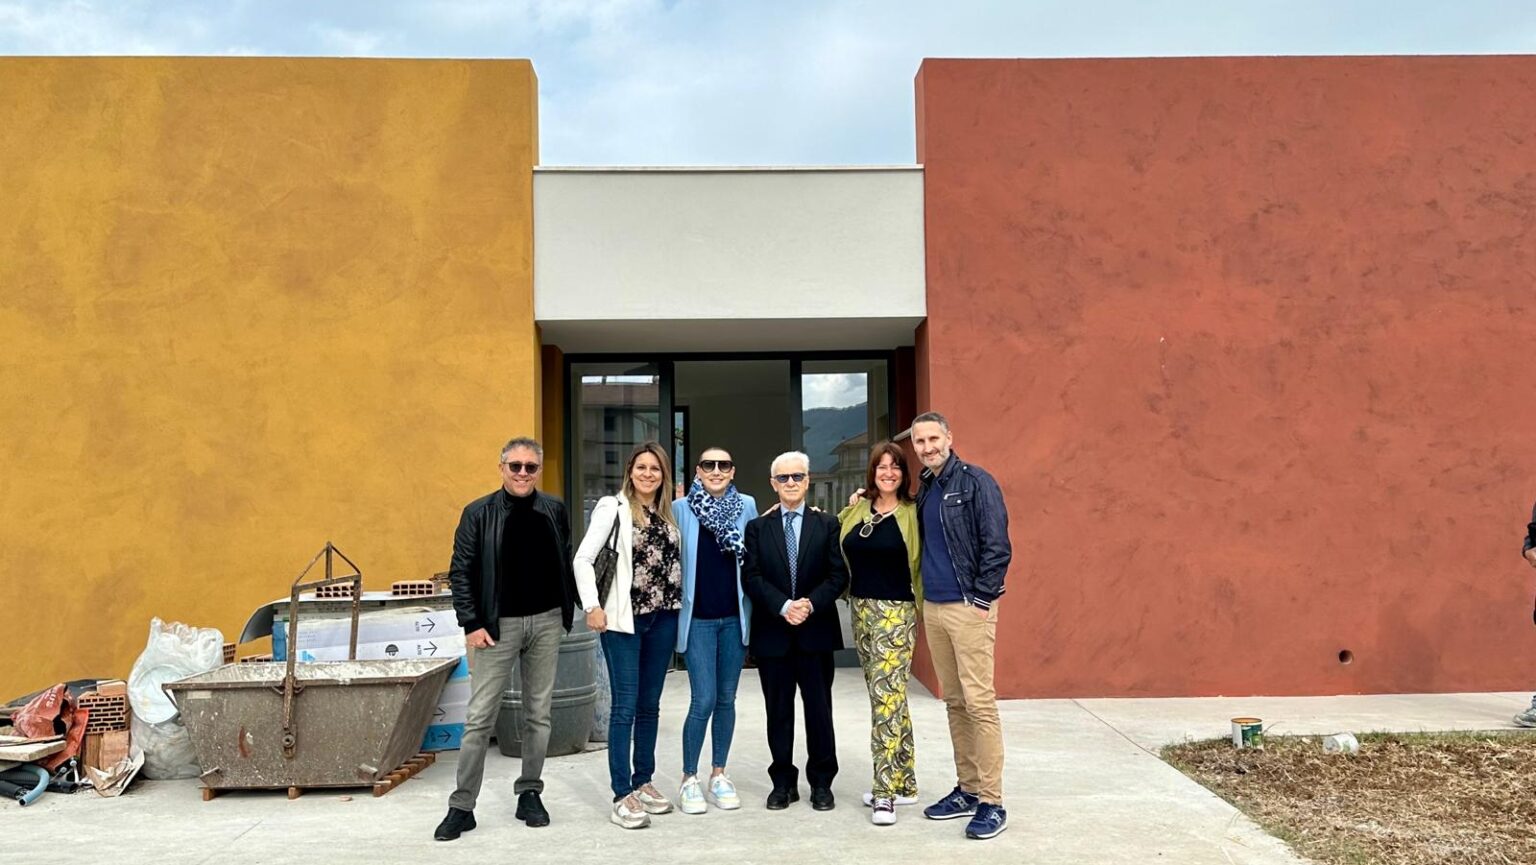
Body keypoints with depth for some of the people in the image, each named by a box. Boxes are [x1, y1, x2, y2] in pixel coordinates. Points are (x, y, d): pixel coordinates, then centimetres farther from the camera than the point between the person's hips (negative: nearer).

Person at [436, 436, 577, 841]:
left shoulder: (554, 510, 4)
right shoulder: (478, 513, -4)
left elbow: (565, 563, 10)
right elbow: (461, 572, -5)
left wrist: (569, 611, 5)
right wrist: (471, 623, -11)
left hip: (546, 621, 3)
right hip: (498, 624, -3)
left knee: (538, 713, 10)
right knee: (479, 717, 0)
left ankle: (530, 793, 22)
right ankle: (462, 806, 9)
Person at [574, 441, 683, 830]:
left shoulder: (670, 512, 9)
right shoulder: (613, 507, -5)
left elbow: (676, 560, 11)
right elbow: (583, 559, -8)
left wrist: (679, 602, -1)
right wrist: (591, 606, -14)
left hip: (663, 617, 5)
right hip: (624, 618, -5)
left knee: (650, 704, 13)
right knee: (625, 705, -2)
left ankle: (644, 782, 25)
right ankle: (622, 796, 4)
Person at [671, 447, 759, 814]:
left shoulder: (746, 506, 3)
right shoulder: (681, 508, -3)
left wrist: (752, 610, 5)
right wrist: (675, 605, -3)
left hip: (734, 617, 3)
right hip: (698, 618, -2)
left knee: (726, 699, 10)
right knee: (703, 700, -6)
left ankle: (718, 775, 24)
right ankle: (689, 780, 10)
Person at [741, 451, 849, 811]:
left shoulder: (827, 524, 5)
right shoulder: (757, 528, 6)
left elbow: (839, 574, -1)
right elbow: (751, 577, -2)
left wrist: (811, 603, -15)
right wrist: (783, 606, -15)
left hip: (816, 631, 0)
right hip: (772, 632, 1)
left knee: (819, 709, 5)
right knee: (778, 711, 8)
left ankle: (821, 782, 17)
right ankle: (783, 781, 19)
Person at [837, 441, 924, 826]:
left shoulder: (911, 514, -6)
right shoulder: (855, 511, 9)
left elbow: (921, 565, -5)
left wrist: (923, 610, -10)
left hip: (895, 613, -6)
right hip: (861, 610, 6)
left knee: (887, 695, -9)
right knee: (885, 695, 13)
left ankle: (886, 792, -2)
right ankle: (904, 782, 24)